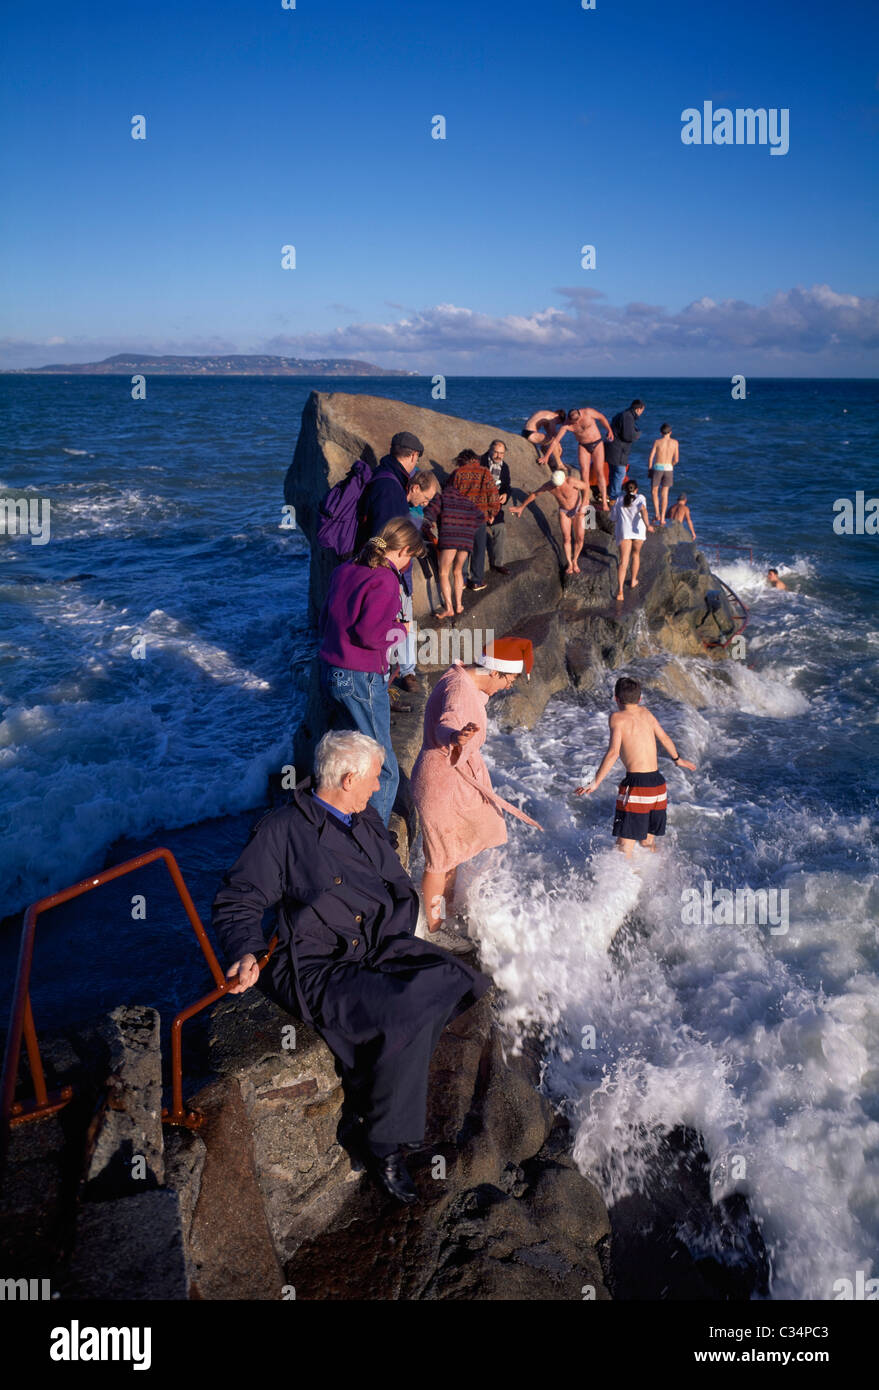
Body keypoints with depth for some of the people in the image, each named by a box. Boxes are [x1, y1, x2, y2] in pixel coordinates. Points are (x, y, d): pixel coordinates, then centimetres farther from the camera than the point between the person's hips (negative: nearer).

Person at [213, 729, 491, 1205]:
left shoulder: (367, 822, 17)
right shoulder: (281, 831, -3)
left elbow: (402, 887, 24)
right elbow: (236, 903, -2)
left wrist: (392, 942, 7)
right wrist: (246, 952, -21)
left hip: (381, 947, 7)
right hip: (318, 966, -7)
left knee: (451, 981, -20)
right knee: (404, 1017, -30)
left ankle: (368, 1104, -9)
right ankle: (380, 1143, -7)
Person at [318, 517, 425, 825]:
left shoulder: (345, 570, 9)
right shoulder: (384, 581, -17)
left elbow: (324, 622, 16)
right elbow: (370, 634, -24)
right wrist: (398, 631, -7)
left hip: (331, 672, 9)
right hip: (361, 681, -9)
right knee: (384, 770, 1)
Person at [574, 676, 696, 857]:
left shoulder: (617, 717, -4)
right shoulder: (645, 712, 14)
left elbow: (613, 752, -16)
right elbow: (665, 738, 26)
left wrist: (595, 783, -17)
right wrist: (678, 759, 44)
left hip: (636, 785, -7)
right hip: (658, 785, 7)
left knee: (624, 849, -6)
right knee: (648, 843, 23)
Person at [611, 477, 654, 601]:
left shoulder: (619, 500, 14)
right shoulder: (640, 498, 6)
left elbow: (614, 519, 19)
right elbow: (643, 509, -15)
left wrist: (615, 533, 36)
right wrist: (647, 525, -24)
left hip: (623, 532, 0)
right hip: (638, 531, 0)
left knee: (623, 561, -6)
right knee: (636, 554, 26)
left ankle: (620, 589, -22)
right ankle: (633, 581, 39)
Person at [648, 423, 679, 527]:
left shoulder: (657, 441, -4)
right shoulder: (675, 442, 2)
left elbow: (650, 457, -5)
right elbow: (676, 460, 5)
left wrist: (649, 469, 7)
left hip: (657, 468, -2)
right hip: (668, 469, 2)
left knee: (654, 491, 13)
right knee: (665, 493, 9)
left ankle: (656, 513, -4)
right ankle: (662, 518, 7)